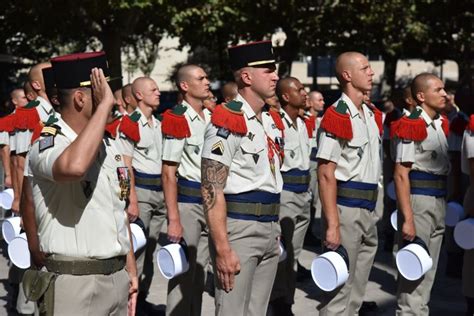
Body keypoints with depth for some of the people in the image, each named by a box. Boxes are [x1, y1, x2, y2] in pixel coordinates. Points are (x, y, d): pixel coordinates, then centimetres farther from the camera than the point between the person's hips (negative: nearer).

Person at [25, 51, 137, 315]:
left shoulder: (110, 146, 12)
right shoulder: (47, 146, -13)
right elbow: (73, 166, -37)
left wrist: (131, 270, 16)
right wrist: (105, 105, -27)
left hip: (117, 277, 7)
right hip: (74, 283, -7)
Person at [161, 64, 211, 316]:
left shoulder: (213, 117, 11)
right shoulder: (176, 119, -11)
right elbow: (168, 173, -14)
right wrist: (173, 219, -18)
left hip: (212, 202, 7)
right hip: (187, 203, -7)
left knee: (200, 270, 14)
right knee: (182, 272, 0)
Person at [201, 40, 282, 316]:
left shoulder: (270, 121, 12)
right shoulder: (227, 121, -14)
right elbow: (212, 191, -18)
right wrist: (223, 249, -22)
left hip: (270, 231, 8)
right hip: (239, 230, -8)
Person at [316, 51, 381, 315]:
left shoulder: (374, 116, 12)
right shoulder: (337, 116, -14)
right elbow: (326, 175, -18)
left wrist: (372, 211, 17)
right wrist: (332, 225, -23)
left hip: (369, 211, 8)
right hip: (346, 209, -8)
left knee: (357, 292, 16)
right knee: (339, 292, -2)